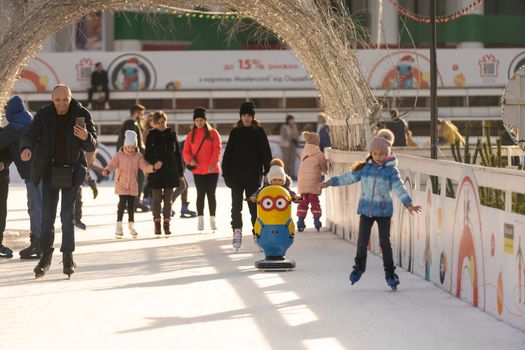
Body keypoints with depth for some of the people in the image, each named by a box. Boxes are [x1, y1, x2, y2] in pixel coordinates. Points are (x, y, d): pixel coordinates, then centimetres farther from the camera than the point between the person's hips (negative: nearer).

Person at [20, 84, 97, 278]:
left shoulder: (82, 114, -8)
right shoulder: (44, 114, -5)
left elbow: (92, 146, -10)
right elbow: (30, 135, -13)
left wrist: (86, 137, -33)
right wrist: (26, 148, -36)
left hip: (72, 171, -1)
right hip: (50, 170, 1)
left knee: (67, 215, -2)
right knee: (47, 216, 1)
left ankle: (68, 256, 9)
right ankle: (46, 256, 10)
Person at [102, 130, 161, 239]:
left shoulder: (138, 156, 1)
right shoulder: (119, 155, -5)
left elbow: (145, 166, -7)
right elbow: (112, 164, -15)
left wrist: (153, 167, -27)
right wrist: (107, 170, -36)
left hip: (133, 186, 2)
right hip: (121, 184, -2)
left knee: (131, 205, 6)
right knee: (122, 203, -10)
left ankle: (131, 225, 18)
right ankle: (119, 226, 0)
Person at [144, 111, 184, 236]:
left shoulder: (172, 135, 6)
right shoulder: (151, 136, 1)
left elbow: (177, 153, 9)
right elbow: (147, 155, 2)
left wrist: (180, 171, 6)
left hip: (170, 171, 2)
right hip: (155, 172, -1)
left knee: (168, 199, 4)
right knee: (157, 199, 1)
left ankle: (166, 224, 9)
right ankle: (157, 224, 7)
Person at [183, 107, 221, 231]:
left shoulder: (213, 133, 1)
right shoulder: (191, 135, 7)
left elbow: (217, 149, -7)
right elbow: (186, 151, 7)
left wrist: (213, 163, -20)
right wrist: (189, 160, -15)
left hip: (212, 170, -1)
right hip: (197, 170, 1)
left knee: (211, 194, 3)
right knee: (200, 194, 4)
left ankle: (212, 220, 10)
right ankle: (200, 221, 9)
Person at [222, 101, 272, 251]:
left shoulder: (259, 132, 1)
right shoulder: (235, 132, 6)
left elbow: (266, 154, 1)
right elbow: (228, 154, 7)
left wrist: (267, 173, -5)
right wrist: (226, 174, 1)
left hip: (253, 175, -2)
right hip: (236, 175, 2)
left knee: (254, 205, 2)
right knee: (236, 205, 3)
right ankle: (237, 231, 11)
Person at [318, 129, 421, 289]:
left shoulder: (391, 171, -6)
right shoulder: (365, 168, 3)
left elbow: (399, 188, -15)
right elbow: (349, 177, 7)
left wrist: (408, 204, -29)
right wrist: (329, 182, 3)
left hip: (383, 211, -3)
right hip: (366, 210, 3)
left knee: (385, 242, -4)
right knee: (362, 240, 6)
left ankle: (390, 274, 4)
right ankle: (359, 266, 30)